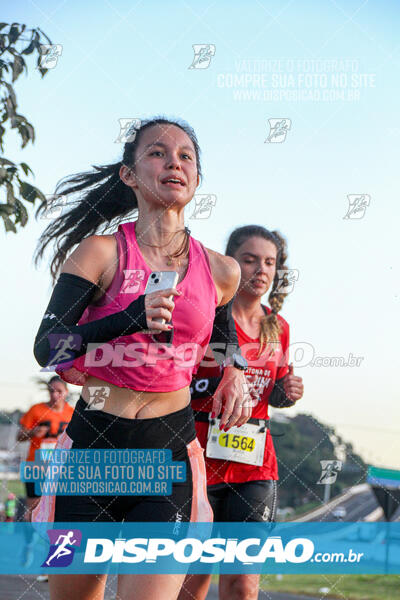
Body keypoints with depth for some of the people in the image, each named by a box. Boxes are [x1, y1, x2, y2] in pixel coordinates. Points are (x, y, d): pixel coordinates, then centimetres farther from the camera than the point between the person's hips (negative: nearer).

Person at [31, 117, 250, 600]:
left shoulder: (220, 272, 7)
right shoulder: (101, 252, -2)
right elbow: (46, 348, -8)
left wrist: (232, 376, 8)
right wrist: (130, 319, -20)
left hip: (171, 454, 1)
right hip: (92, 447, -1)